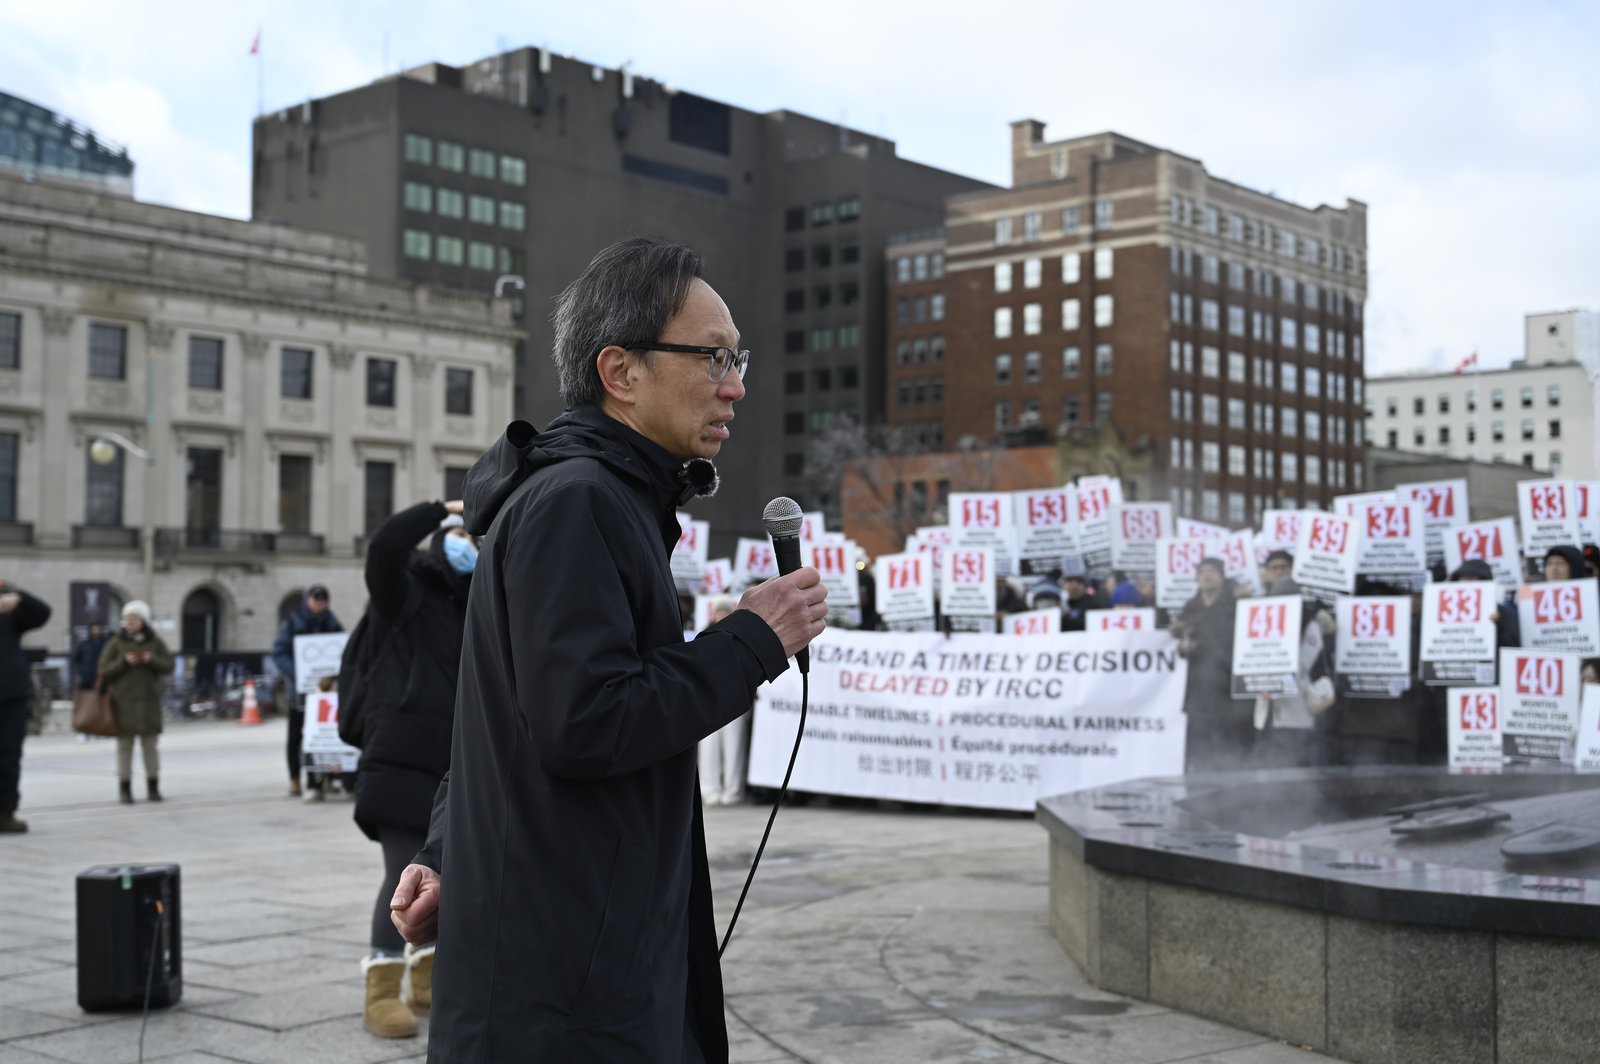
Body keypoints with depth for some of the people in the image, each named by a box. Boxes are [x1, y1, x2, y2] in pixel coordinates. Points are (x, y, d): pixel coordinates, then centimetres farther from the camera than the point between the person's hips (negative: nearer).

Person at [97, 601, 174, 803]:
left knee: (150, 745, 4)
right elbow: (104, 671, -1)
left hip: (148, 702, 1)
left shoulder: (155, 642, 8)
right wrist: (124, 662, -17)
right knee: (124, 745, -1)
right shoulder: (115, 643, 3)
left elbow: (168, 665, 1)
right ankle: (125, 789, 3)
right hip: (123, 702, -1)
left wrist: (151, 659, -16)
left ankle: (153, 787, 11)